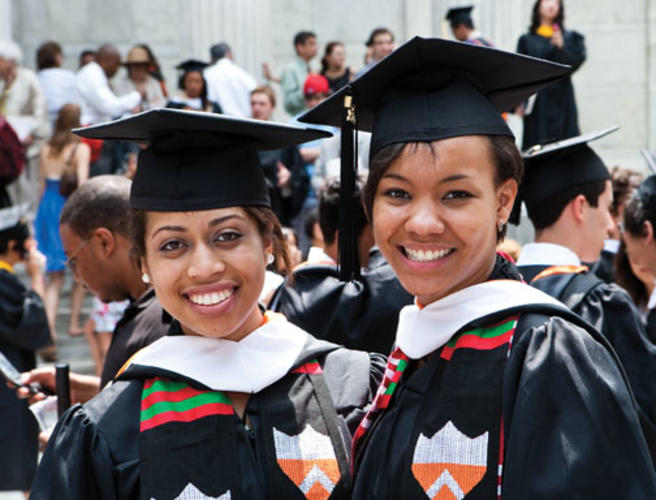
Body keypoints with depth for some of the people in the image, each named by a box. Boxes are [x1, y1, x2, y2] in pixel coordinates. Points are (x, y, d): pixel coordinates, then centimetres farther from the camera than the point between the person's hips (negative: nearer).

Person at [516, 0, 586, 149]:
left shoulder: (569, 38, 12)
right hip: (536, 102, 0)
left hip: (560, 99, 0)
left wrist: (561, 47, -21)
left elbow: (574, 64, -2)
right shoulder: (527, 40, 11)